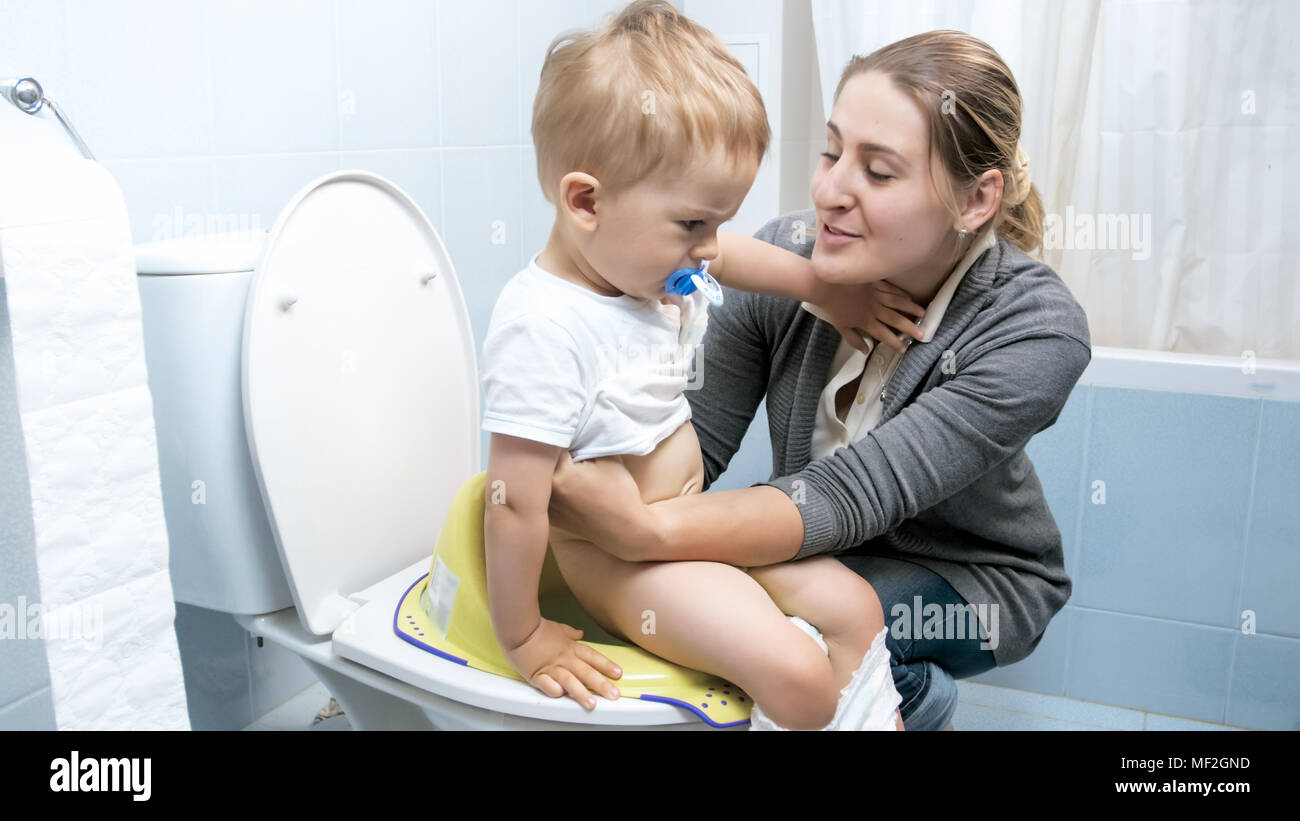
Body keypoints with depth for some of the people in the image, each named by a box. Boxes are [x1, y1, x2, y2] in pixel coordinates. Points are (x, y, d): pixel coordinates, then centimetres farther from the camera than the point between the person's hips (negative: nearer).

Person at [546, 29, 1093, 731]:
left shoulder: (1039, 331, -28)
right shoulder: (787, 254, -17)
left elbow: (849, 495, -37)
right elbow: (696, 442, -15)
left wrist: (648, 532, -50)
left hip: (974, 578, -4)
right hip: (824, 549, 5)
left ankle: (921, 701, 4)